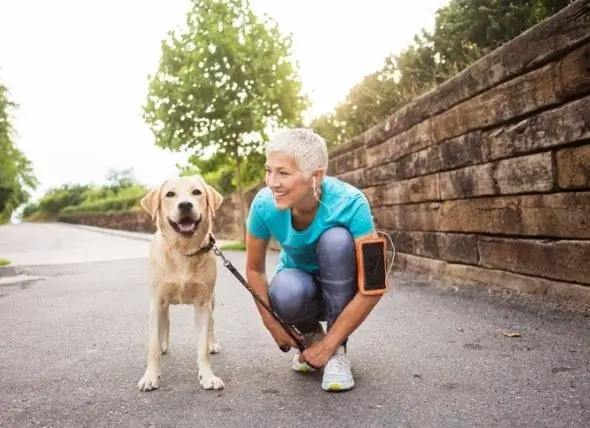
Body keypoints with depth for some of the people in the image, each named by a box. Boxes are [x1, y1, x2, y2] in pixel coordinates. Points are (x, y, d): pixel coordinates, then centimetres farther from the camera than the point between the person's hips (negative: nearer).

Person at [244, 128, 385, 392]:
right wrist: (274, 326, -11)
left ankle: (337, 351, -16)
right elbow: (254, 269, -8)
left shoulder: (349, 203, -32)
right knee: (286, 292, -35)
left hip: (342, 288, -1)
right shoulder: (264, 205, -24)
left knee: (337, 239, -33)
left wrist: (329, 344, -25)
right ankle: (310, 333, 3)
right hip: (301, 284, 1)